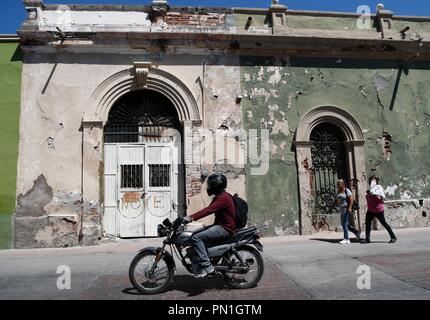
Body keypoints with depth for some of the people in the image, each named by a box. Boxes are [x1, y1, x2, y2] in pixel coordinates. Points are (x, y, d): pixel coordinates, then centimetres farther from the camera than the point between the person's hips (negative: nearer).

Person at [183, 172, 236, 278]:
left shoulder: (223, 198, -17)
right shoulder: (219, 197, 17)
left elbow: (208, 210, -29)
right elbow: (208, 210, 15)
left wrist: (192, 218, -34)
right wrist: (191, 217, 7)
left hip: (225, 228, -11)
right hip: (220, 225, 11)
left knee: (196, 238, -21)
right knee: (194, 234, 7)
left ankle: (207, 266, -17)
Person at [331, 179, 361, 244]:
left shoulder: (347, 190, -8)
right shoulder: (338, 191, 14)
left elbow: (351, 199, -15)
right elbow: (336, 200, 18)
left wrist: (350, 208, -23)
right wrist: (332, 206, 8)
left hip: (346, 210, -8)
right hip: (341, 210, 8)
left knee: (344, 224, -10)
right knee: (344, 224, 11)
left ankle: (346, 239, -4)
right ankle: (356, 232, 27)